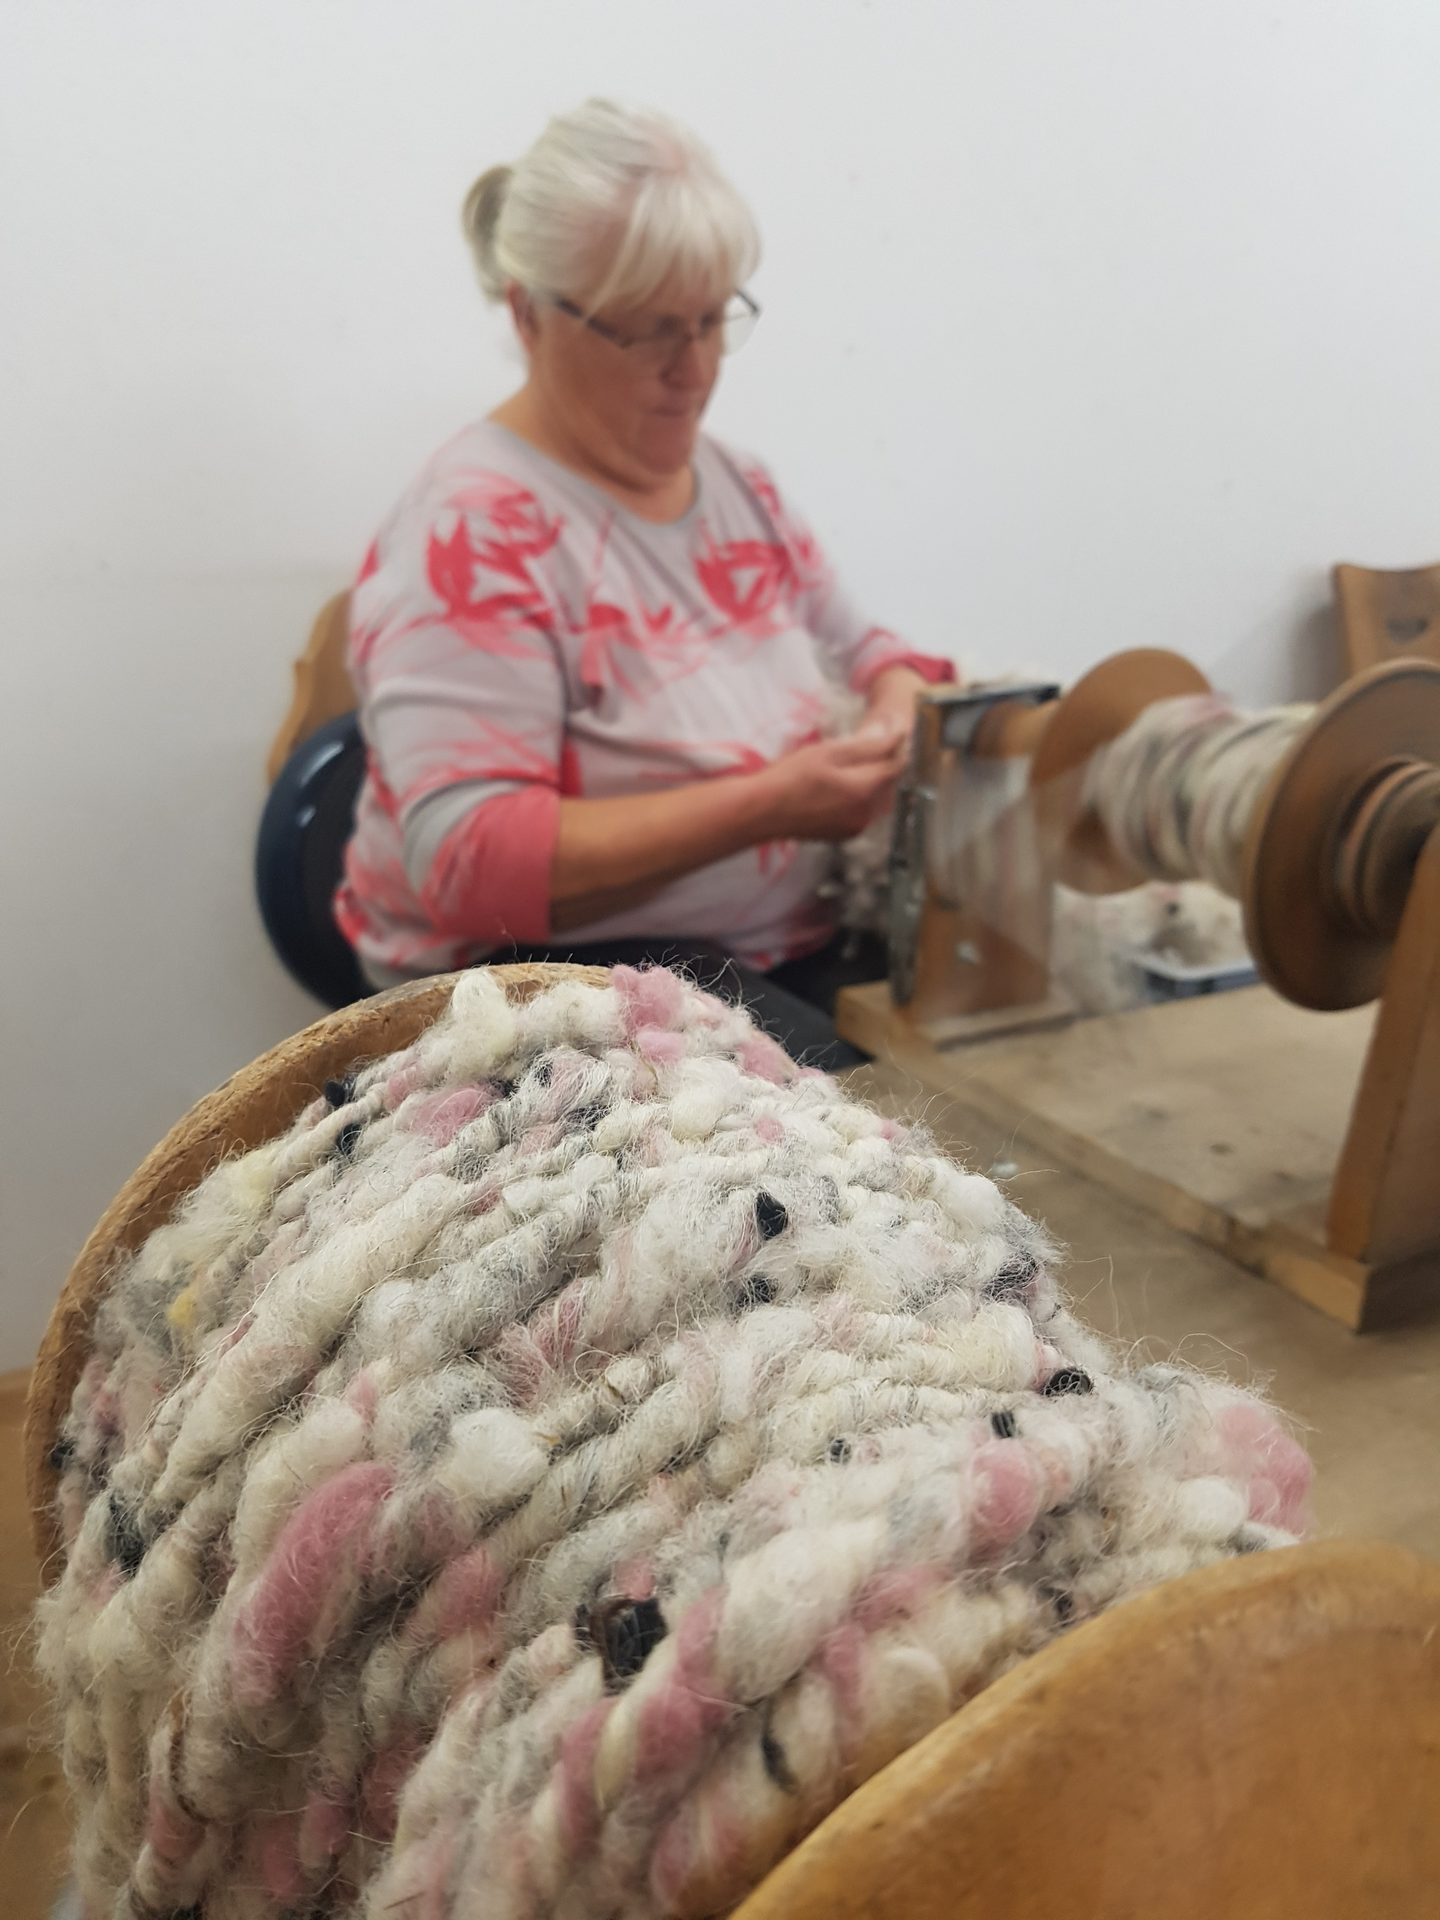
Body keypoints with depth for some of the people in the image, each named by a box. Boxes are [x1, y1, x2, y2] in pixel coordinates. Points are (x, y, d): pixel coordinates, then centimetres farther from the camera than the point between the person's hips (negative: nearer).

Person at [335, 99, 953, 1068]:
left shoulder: (741, 485, 12)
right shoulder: (470, 532, -13)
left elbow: (856, 647, 25)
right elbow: (468, 860, -22)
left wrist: (904, 698, -1)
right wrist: (766, 805, -27)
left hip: (792, 940, 8)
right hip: (543, 966, -7)